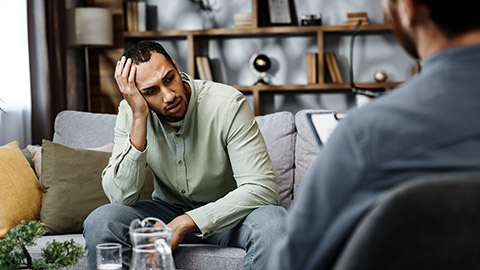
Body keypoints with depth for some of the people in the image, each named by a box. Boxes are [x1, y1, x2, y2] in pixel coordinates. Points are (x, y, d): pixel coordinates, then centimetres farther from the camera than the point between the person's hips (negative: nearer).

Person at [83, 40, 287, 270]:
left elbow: (262, 189, -28)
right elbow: (121, 198, -21)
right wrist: (140, 118, -28)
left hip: (226, 213, -2)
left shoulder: (228, 104, -22)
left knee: (274, 222, -35)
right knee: (99, 222, -25)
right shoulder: (130, 112, -11)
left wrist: (184, 223, -33)